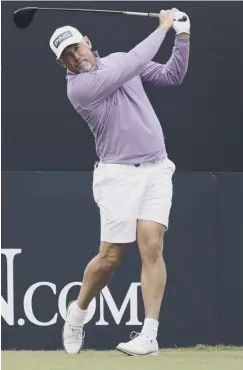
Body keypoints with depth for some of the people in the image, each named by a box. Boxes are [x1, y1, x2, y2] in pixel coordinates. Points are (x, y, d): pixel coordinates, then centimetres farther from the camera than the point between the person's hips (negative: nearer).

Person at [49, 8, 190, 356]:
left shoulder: (117, 59, 10)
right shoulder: (78, 87, -12)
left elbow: (172, 75, 13)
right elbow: (133, 65, -17)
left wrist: (183, 38, -2)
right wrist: (162, 28, -8)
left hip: (156, 169, 4)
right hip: (119, 174, -4)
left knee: (151, 248, -10)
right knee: (110, 257, -3)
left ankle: (149, 335, -13)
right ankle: (78, 312, 25)